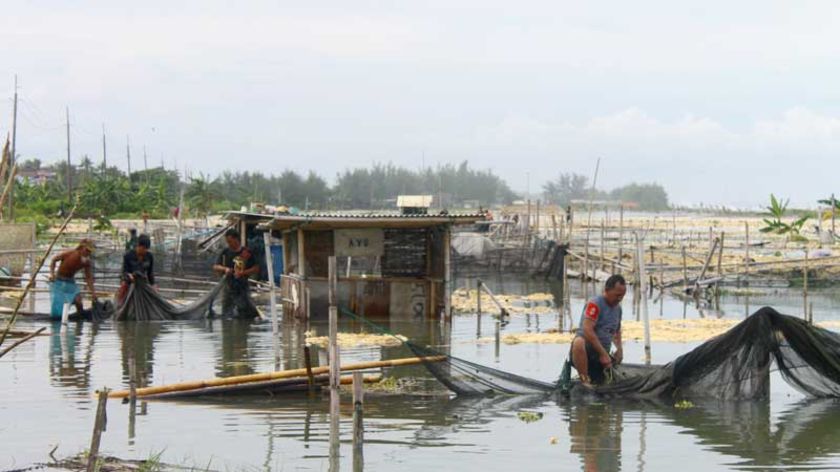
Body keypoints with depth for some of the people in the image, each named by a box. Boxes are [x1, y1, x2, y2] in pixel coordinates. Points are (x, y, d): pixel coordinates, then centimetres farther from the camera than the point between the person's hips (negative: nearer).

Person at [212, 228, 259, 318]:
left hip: (242, 287, -4)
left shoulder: (246, 253, -5)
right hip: (228, 286, 4)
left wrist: (243, 273, -19)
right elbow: (216, 267, 7)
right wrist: (225, 269, -13)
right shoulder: (225, 252, 6)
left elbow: (256, 268, -6)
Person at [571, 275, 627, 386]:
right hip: (586, 349, -8)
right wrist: (603, 354, -23)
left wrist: (619, 348, 9)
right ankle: (585, 381, -34)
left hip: (602, 355, 8)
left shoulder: (617, 308, 13)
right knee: (579, 342, -42)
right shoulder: (595, 304, -12)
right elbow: (587, 330, -23)